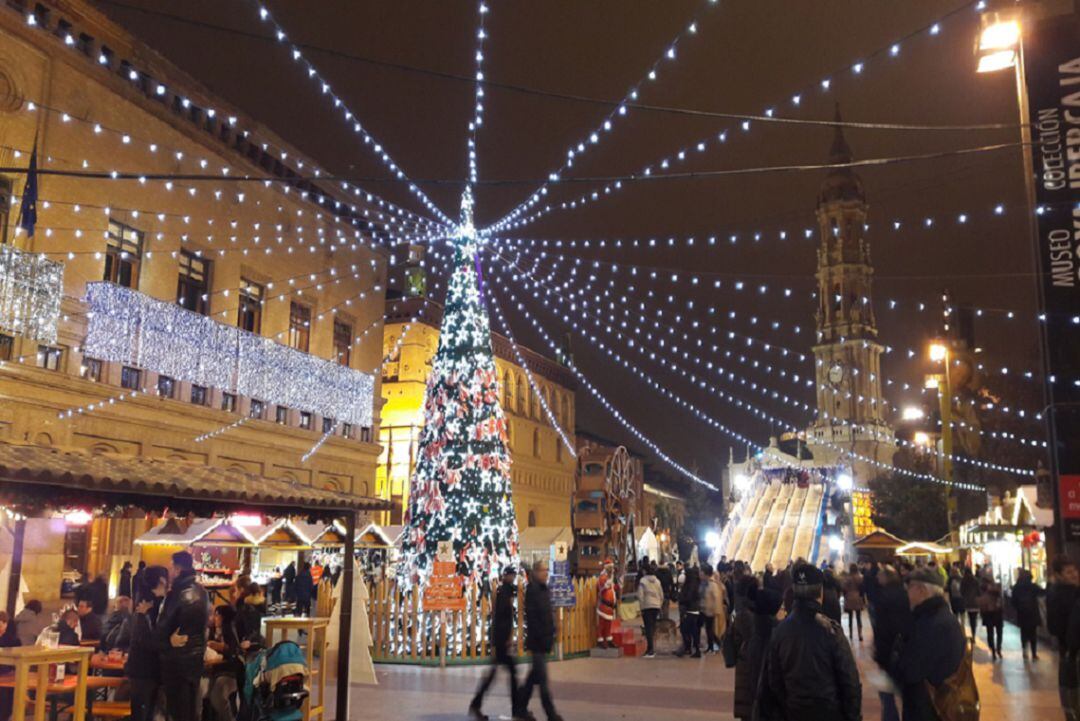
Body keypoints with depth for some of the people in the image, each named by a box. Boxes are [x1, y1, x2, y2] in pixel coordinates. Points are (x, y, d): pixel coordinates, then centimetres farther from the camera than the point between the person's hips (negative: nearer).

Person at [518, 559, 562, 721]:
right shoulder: (532, 589, -15)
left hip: (545, 639, 9)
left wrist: (551, 635, 13)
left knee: (535, 675, 16)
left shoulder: (544, 589, 12)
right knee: (542, 678, -3)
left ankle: (521, 707, 27)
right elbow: (531, 617, -19)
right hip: (537, 641, -9)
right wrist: (541, 638, -20)